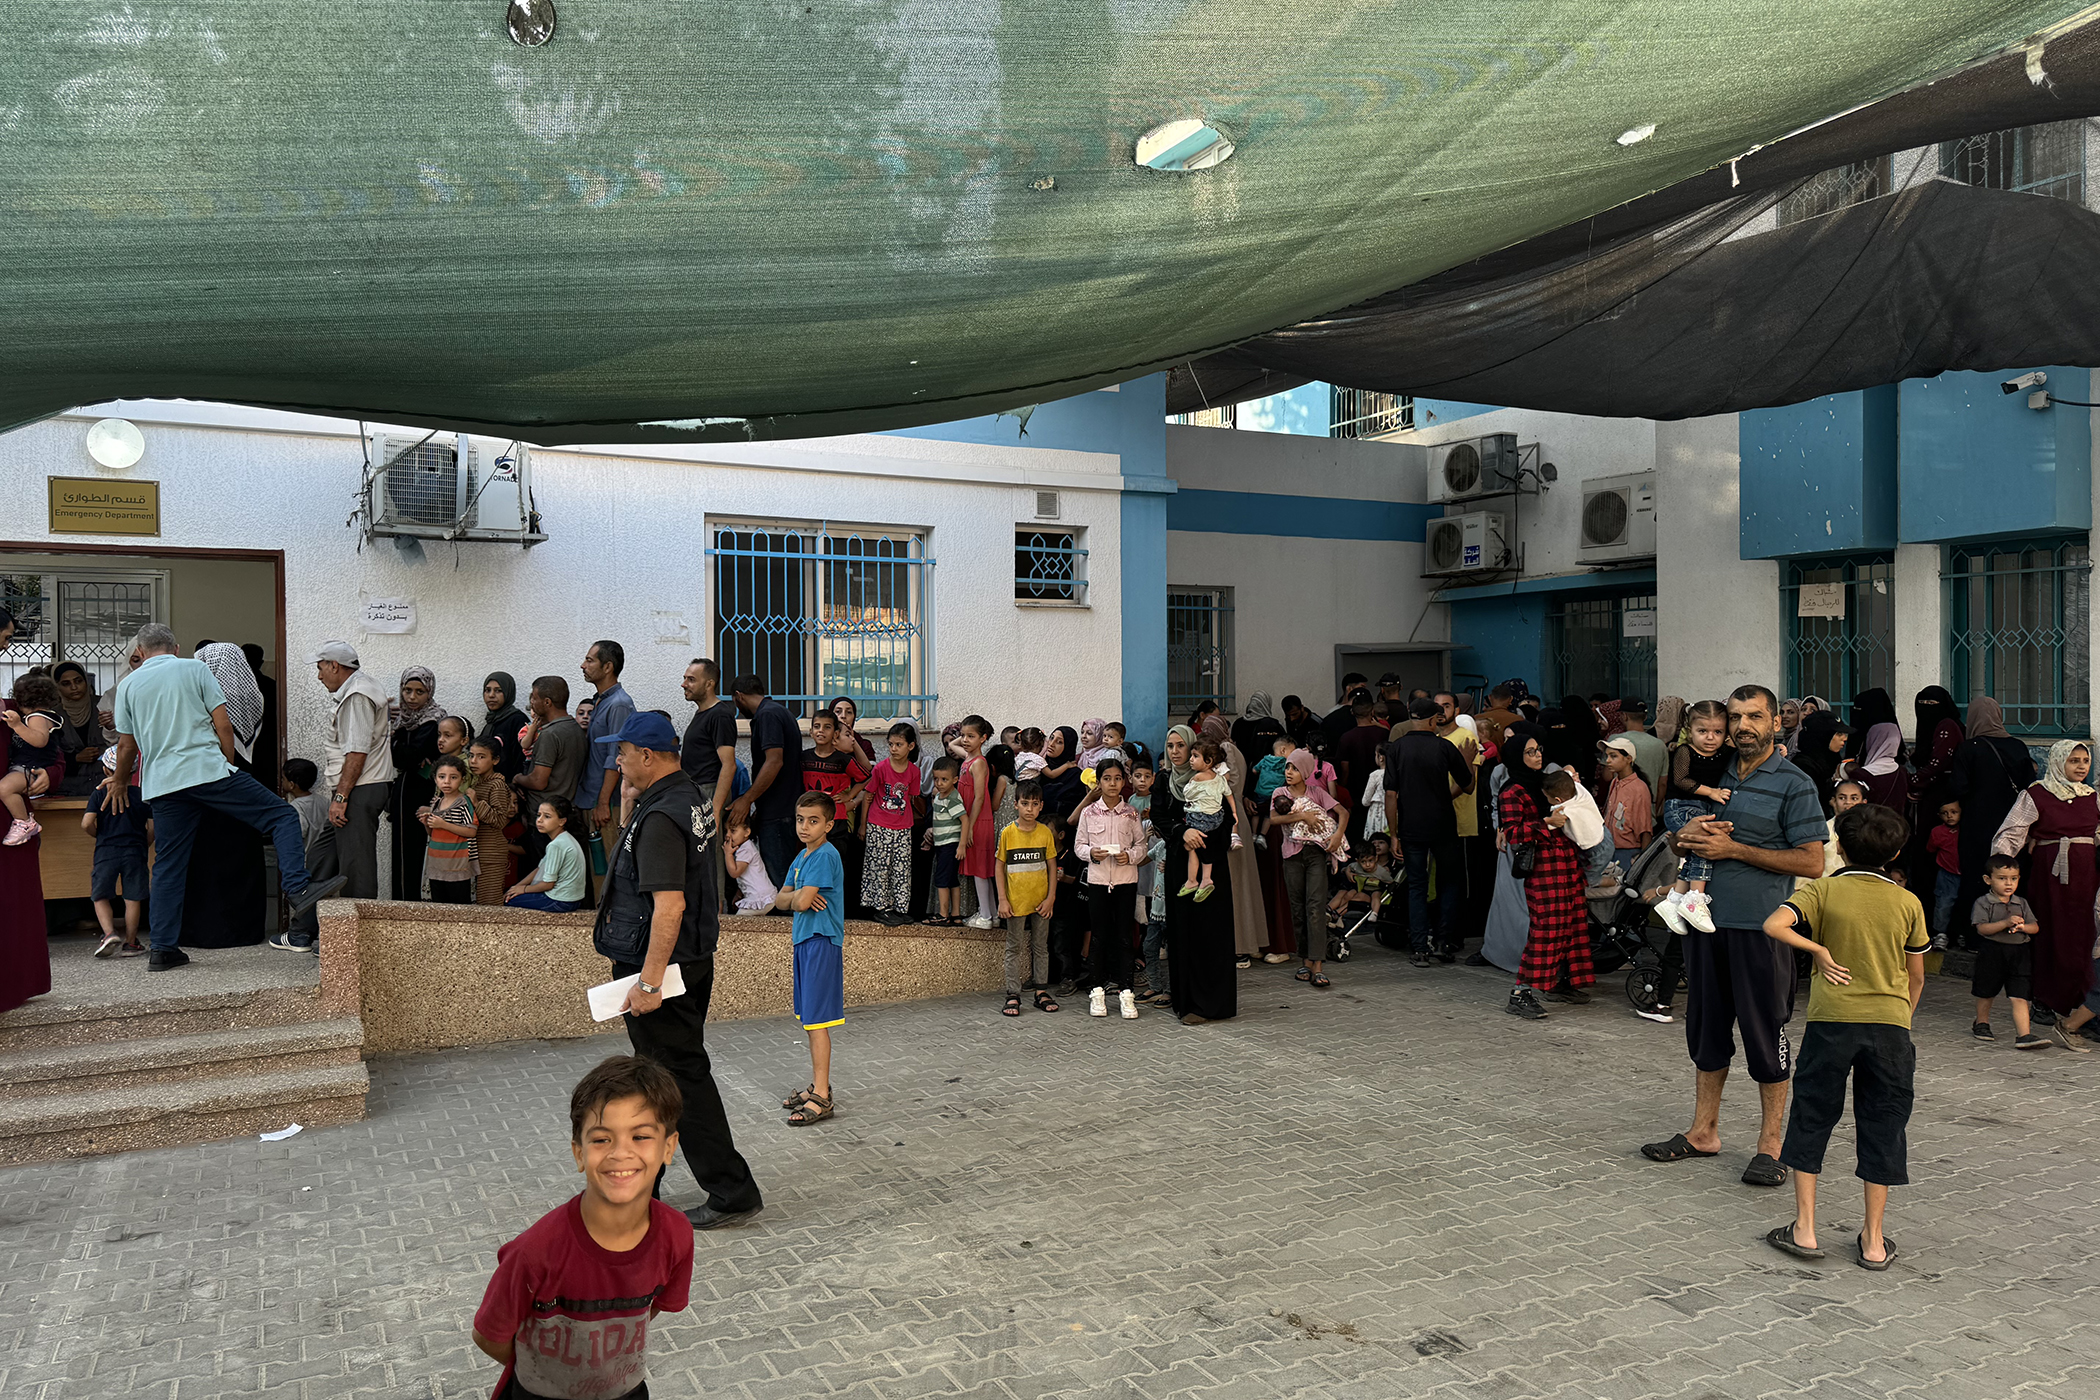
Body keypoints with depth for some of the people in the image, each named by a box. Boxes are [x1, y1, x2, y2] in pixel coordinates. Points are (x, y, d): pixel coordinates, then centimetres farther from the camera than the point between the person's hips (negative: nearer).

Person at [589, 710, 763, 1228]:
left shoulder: (660, 818, -23)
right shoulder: (688, 799, 10)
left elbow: (670, 904, -30)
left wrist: (649, 980, -29)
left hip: (663, 967, -10)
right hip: (690, 960, 10)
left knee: (681, 1076, -2)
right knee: (655, 1072, 20)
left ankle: (731, 1192, 6)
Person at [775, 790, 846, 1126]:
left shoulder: (825, 856, -15)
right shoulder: (802, 856, 14)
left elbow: (802, 902, -22)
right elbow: (780, 900, 11)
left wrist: (797, 896, 1)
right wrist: (799, 896, -10)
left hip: (821, 942, -9)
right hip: (805, 940, 9)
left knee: (816, 1020, -8)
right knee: (809, 1020, 14)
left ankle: (822, 1098, -5)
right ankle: (818, 1086, 23)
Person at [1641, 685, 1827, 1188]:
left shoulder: (1793, 784, -5)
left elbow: (1812, 862, -11)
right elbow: (1679, 840, 21)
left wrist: (1733, 849, -14)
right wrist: (1687, 834, -4)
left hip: (1760, 925, -6)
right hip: (1707, 919, 6)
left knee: (1765, 1032, 2)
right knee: (1707, 1027, 13)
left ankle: (1770, 1145, 14)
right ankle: (1704, 1132, 25)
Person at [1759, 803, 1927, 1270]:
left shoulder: (1823, 890, -2)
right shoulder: (1908, 902, 4)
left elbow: (1774, 925, -20)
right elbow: (1916, 976, 11)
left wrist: (1819, 950, -6)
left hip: (1832, 1020, -2)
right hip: (1890, 1022, 2)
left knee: (1811, 1117, 10)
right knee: (1883, 1126, 11)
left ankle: (1804, 1228, 10)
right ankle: (1873, 1240, 16)